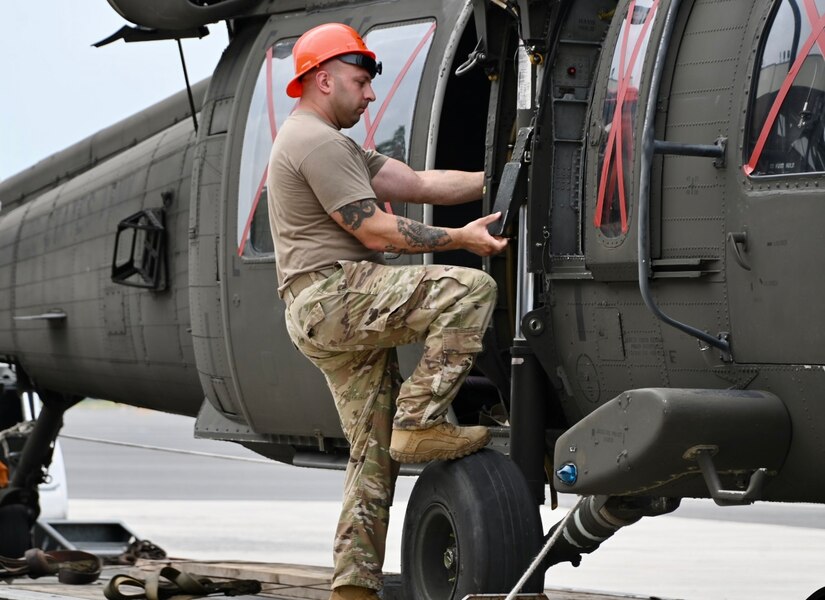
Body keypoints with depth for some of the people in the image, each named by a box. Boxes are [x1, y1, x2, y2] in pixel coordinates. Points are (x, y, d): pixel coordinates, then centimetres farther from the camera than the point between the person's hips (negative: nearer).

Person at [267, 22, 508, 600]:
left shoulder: (331, 143, 26)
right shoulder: (318, 143, -9)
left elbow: (419, 183, 18)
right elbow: (376, 231, -13)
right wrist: (462, 238, -8)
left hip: (324, 319, 11)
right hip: (332, 292, -11)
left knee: (373, 452, 9)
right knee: (470, 289, -23)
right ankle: (421, 422, -22)